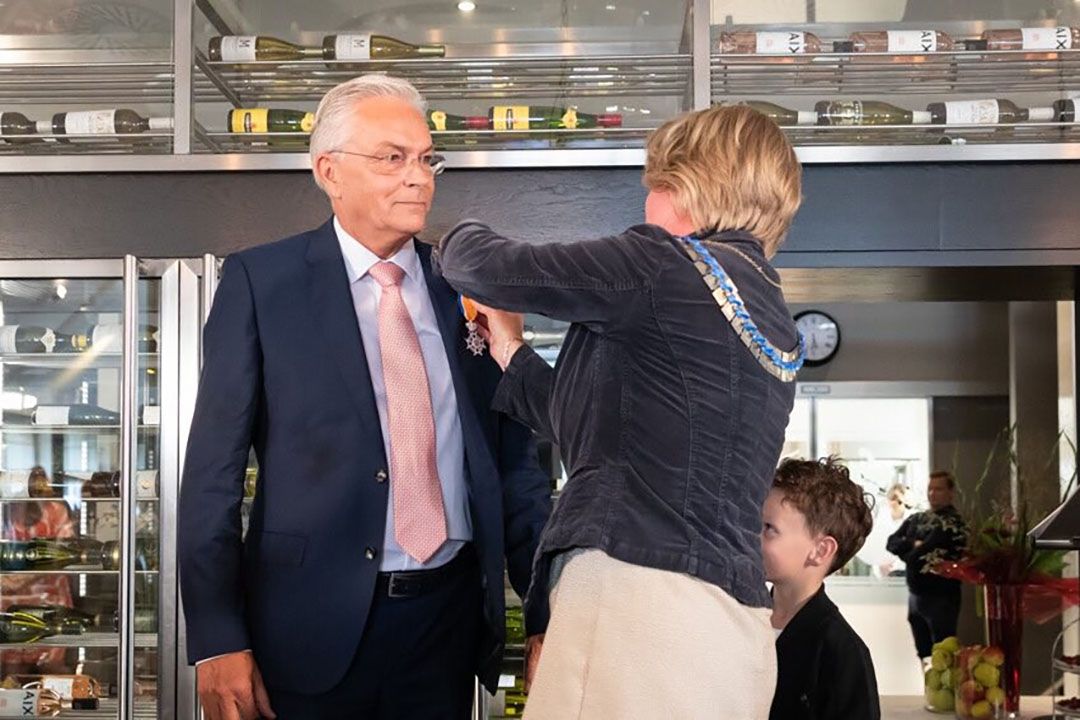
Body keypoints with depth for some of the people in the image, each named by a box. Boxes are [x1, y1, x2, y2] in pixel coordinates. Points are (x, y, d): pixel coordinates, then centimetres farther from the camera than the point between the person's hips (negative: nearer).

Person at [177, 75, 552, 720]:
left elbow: (516, 463, 9)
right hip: (316, 620, -3)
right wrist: (217, 640, -10)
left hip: (450, 617, 3)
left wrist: (549, 616, 5)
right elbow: (214, 469, -5)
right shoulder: (261, 281, -2)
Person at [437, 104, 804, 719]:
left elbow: (493, 269, 0)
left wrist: (460, 237, 23)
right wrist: (511, 352, 35)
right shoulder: (775, 329, 21)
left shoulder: (669, 266, -5)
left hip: (644, 596, -9)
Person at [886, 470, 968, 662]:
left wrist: (907, 552, -1)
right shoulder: (916, 519, 11)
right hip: (915, 595, 7)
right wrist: (913, 544, -13)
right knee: (923, 653, 16)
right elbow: (891, 542, 3)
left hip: (940, 598, -7)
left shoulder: (954, 524, -13)